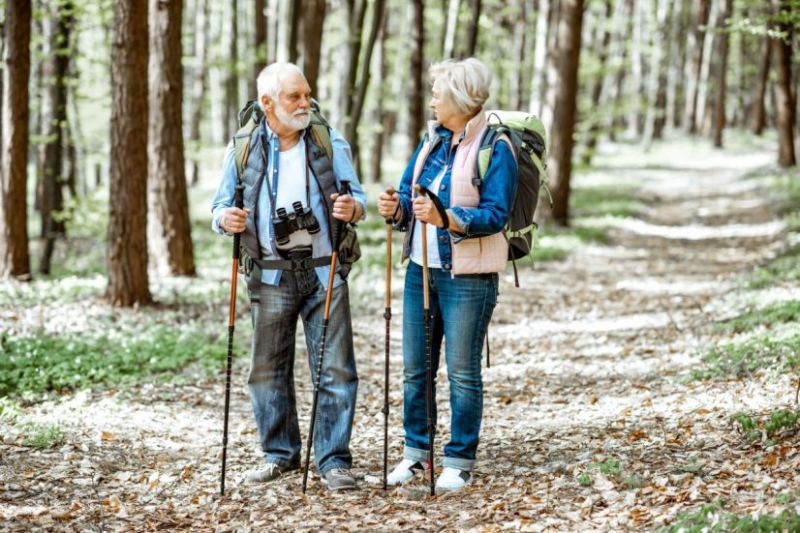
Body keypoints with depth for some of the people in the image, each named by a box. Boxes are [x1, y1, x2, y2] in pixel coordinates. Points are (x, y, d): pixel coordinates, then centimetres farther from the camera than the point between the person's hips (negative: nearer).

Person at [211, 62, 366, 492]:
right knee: (268, 369, 8)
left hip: (323, 272, -1)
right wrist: (225, 219, -18)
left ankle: (334, 461, 4)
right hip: (271, 276, 1)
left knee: (335, 368, -3)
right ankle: (279, 454, 23)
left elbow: (357, 197, 3)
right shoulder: (243, 148, 4)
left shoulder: (329, 142, 4)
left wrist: (352, 207, -20)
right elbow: (220, 207, 6)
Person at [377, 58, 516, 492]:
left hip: (467, 277, -7)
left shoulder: (495, 148, -11)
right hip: (420, 270, 7)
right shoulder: (431, 140, 10)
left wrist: (445, 217, -31)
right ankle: (416, 452, 23)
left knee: (462, 371, 2)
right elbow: (410, 196, 11)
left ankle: (460, 461, 12)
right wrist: (397, 208, -12)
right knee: (414, 367, 11)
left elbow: (495, 214, -18)